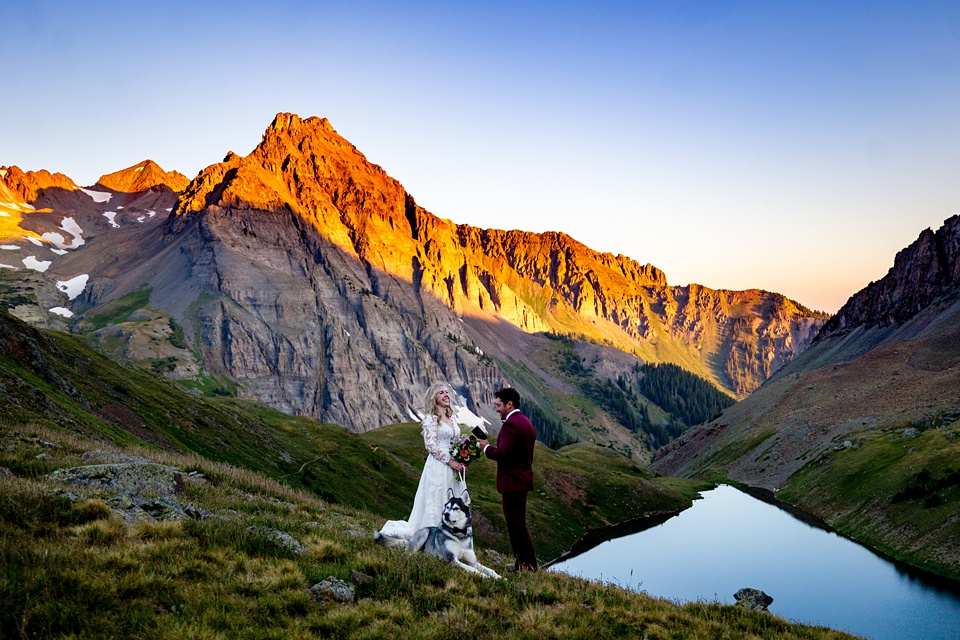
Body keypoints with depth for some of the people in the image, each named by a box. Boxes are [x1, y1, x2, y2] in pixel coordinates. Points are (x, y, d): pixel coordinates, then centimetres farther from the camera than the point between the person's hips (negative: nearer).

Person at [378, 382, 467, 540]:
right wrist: (450, 461, -17)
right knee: (436, 505, -3)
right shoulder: (431, 418, -8)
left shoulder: (450, 418, 14)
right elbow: (431, 444, -15)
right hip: (438, 467, -7)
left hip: (453, 468, 7)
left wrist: (461, 461, 4)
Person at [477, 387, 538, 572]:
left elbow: (502, 454, -26)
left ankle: (528, 565, 3)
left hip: (512, 482, -10)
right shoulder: (526, 423, 14)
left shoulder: (510, 424, -19)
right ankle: (522, 562, 22)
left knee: (517, 524, -2)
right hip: (523, 479, 10)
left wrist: (487, 448, -9)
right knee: (517, 523, 16)